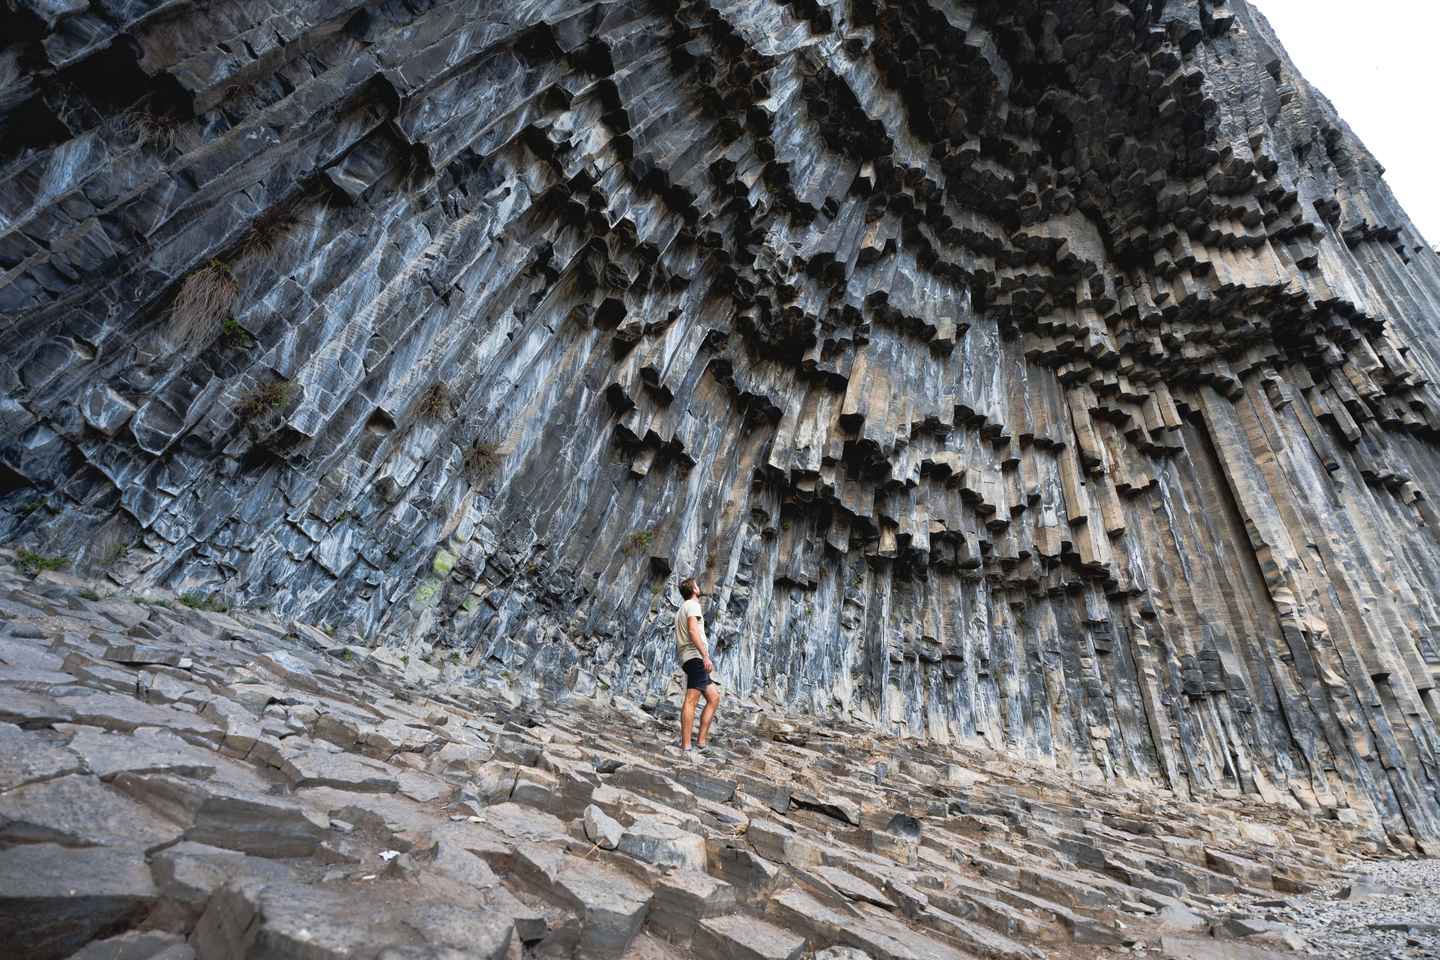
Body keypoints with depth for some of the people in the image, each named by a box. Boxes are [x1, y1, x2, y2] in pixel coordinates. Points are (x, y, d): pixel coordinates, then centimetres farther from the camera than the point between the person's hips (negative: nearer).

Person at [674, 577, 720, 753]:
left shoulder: (680, 610, 28)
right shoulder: (692, 605, -2)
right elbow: (693, 631, -19)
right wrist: (705, 655, -25)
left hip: (688, 659, 10)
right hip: (696, 657, -10)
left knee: (714, 697, 11)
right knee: (691, 700, -16)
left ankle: (702, 741, 6)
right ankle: (686, 747, -21)